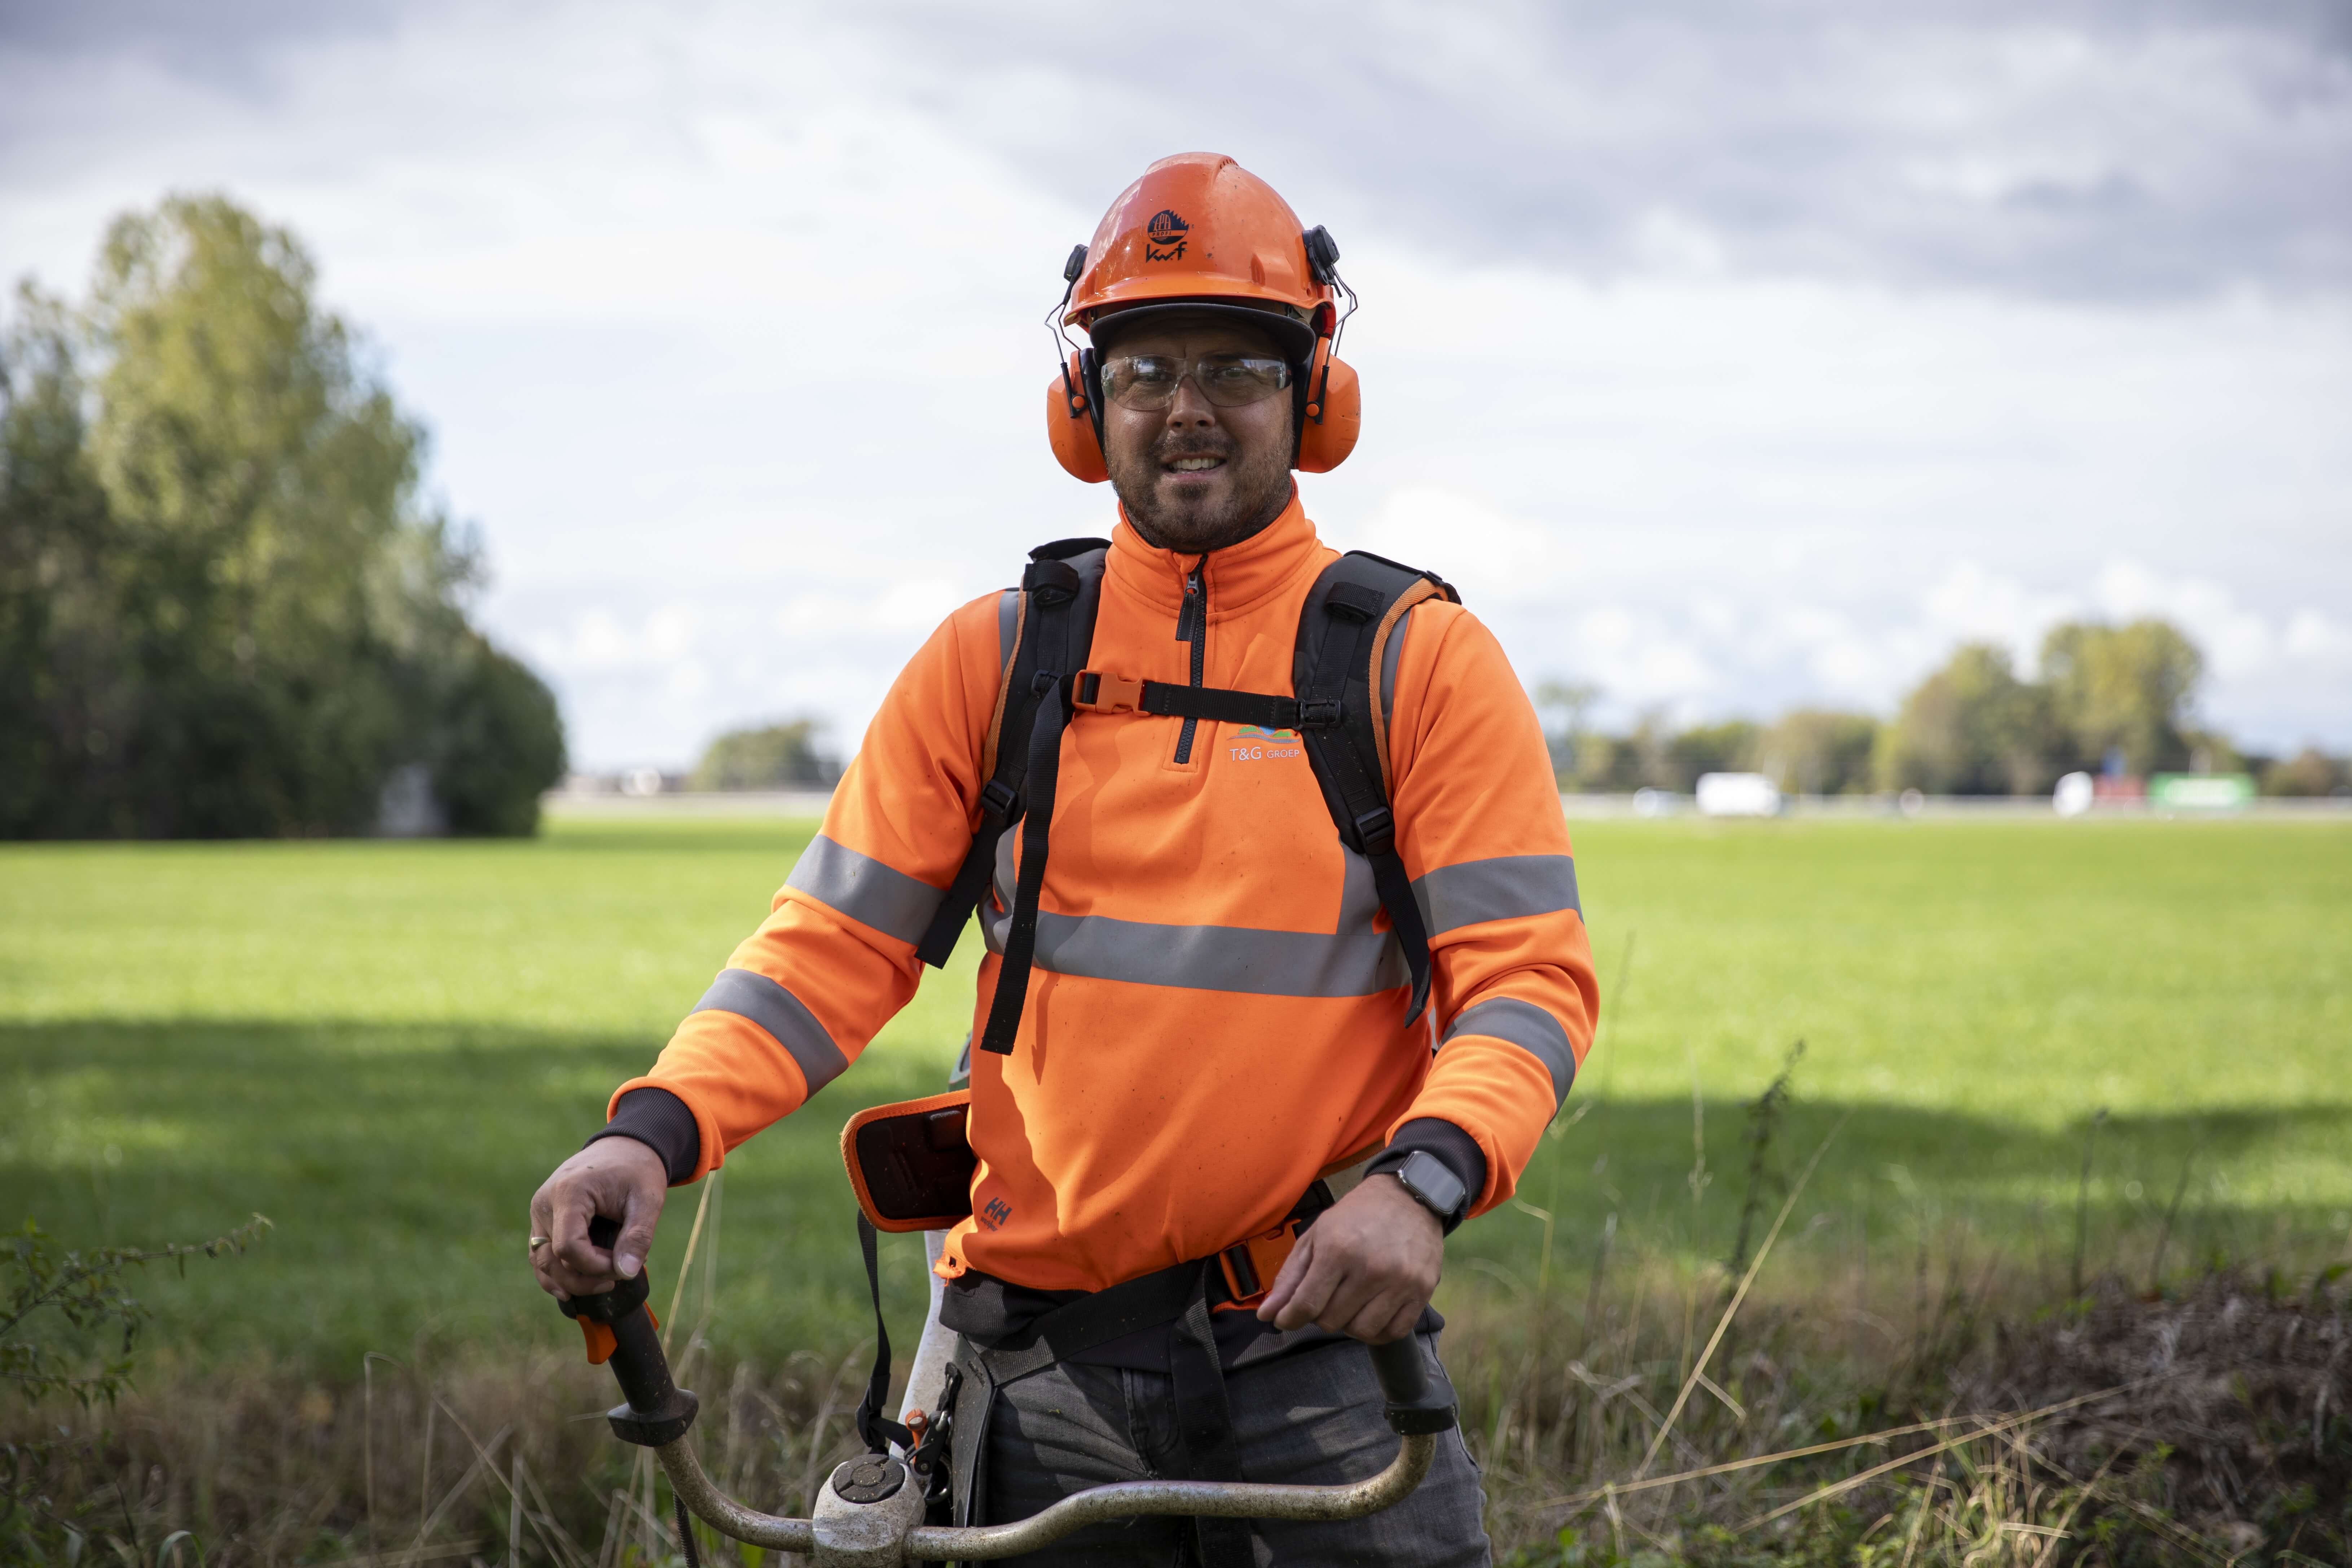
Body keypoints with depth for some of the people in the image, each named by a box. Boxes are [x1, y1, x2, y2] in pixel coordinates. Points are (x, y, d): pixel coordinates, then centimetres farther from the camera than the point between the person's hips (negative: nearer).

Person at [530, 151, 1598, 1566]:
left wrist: (1424, 1180, -25)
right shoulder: (998, 657, 7)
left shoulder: (1421, 660, 1)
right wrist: (658, 1130, -13)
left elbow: (1532, 974, -6)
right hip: (1050, 1362, 2)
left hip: (1319, 1331, -1)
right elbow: (838, 942, 4)